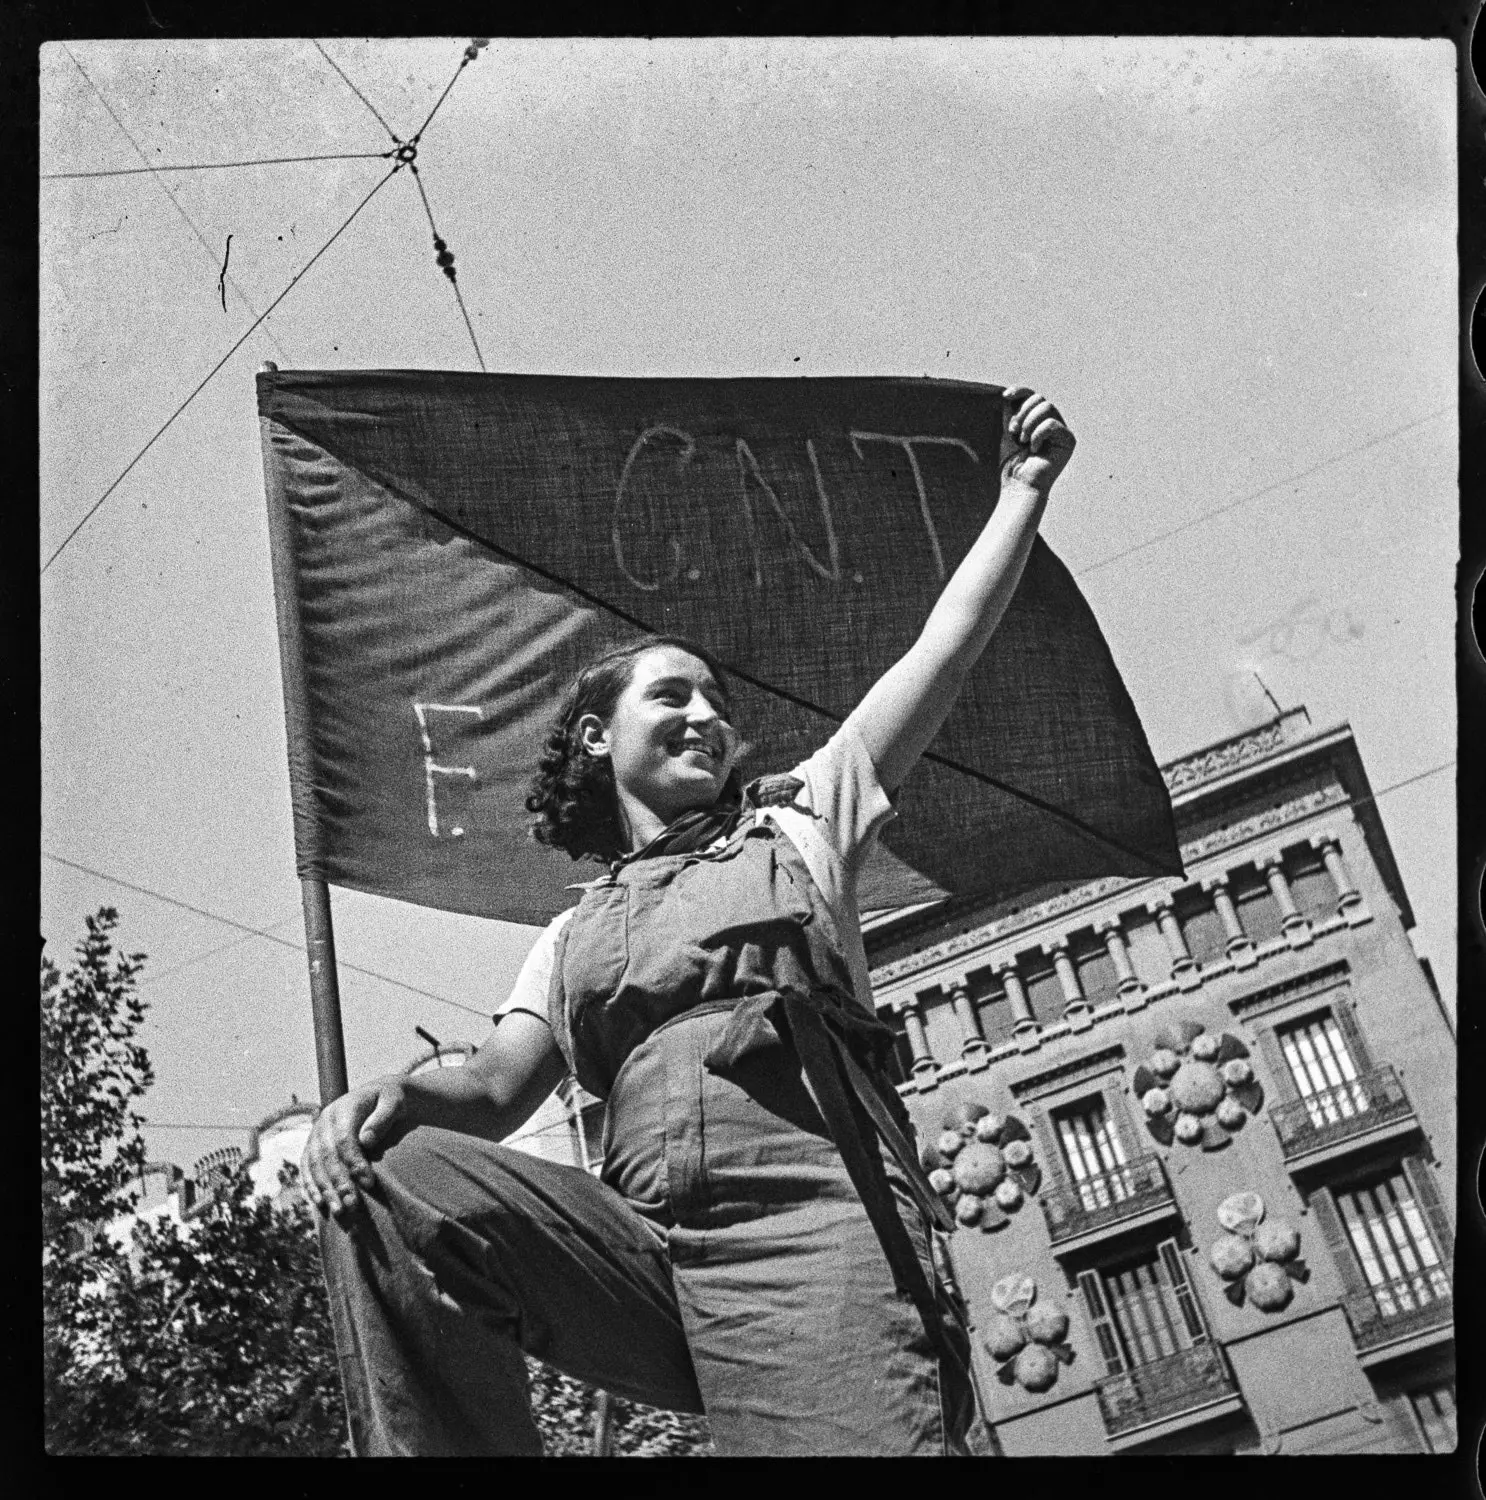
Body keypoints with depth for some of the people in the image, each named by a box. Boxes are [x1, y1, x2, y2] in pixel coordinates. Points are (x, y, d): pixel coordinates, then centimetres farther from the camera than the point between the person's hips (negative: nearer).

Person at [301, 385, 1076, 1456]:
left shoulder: (797, 822, 24)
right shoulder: (574, 936, 30)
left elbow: (945, 649, 22)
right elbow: (499, 1087, 14)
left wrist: (1025, 488, 21)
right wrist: (396, 1095, -8)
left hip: (813, 1228, -2)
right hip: (643, 1241, 3)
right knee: (395, 1176, -21)